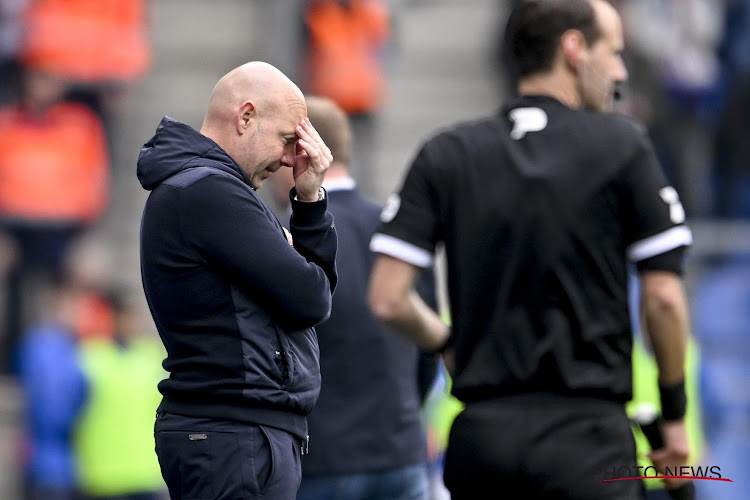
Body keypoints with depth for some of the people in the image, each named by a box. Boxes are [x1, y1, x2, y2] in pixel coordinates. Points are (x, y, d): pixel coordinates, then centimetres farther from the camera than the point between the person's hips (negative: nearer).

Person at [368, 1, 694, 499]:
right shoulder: (622, 144, -2)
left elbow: (388, 298, 0)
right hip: (585, 428, -4)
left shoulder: (446, 156, 6)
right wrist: (674, 413, 8)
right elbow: (663, 298, -5)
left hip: (480, 431, 4)